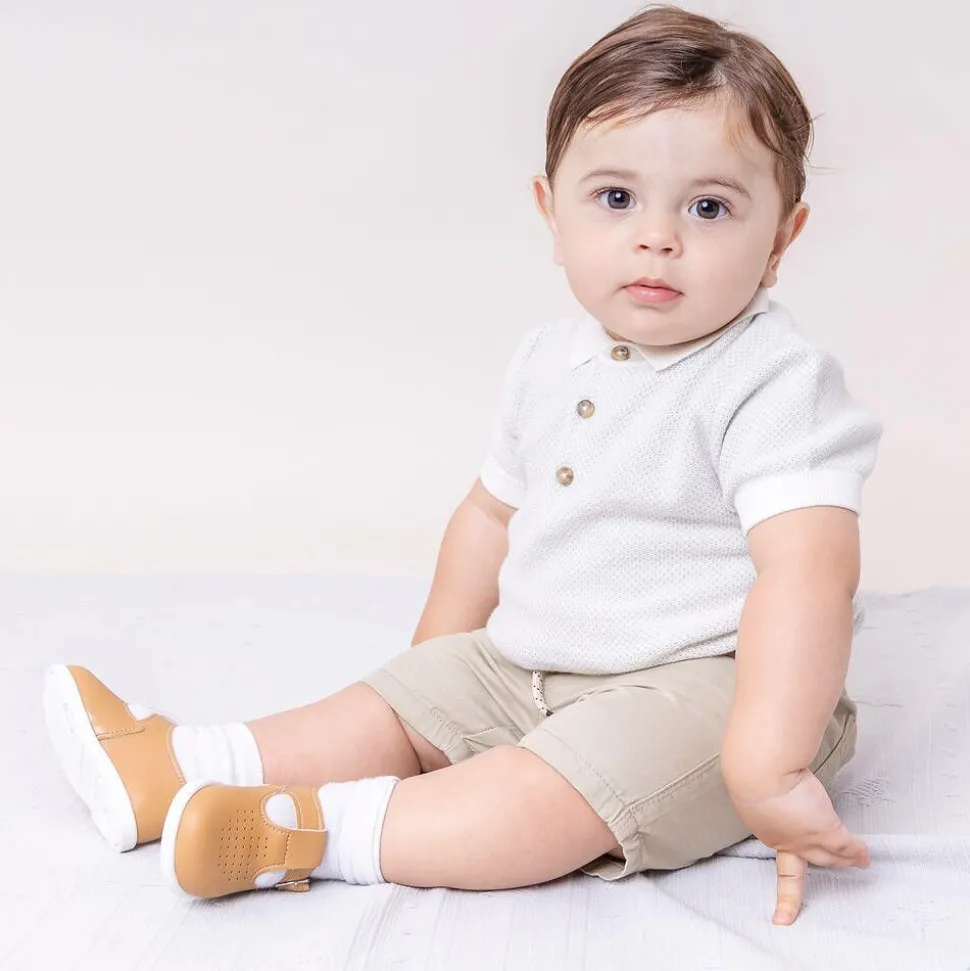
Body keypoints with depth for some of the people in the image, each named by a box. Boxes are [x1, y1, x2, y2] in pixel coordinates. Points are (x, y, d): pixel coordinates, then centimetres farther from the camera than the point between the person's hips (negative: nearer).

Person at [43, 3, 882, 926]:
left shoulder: (776, 383, -21)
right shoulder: (551, 357, 5)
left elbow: (807, 574, -32)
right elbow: (494, 510, 17)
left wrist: (769, 771, -39)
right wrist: (440, 666, 21)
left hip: (702, 686, -8)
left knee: (552, 796, -31)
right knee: (402, 701, 4)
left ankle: (314, 827, -28)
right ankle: (174, 767, 7)